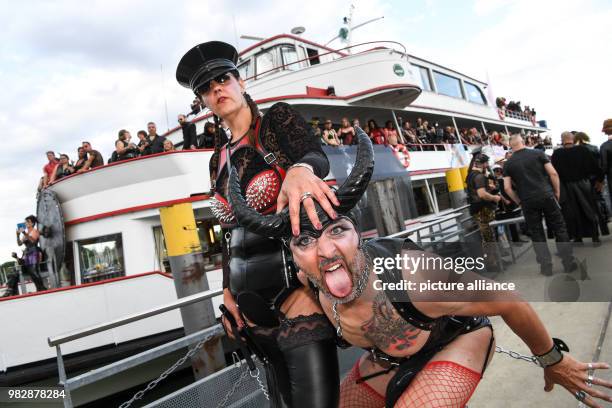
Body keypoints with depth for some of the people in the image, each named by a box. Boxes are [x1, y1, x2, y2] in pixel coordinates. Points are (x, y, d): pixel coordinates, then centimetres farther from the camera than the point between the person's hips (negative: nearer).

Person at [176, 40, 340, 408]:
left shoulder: (278, 119, 1)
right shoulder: (219, 160, 15)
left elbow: (317, 154, -19)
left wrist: (299, 169, -42)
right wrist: (228, 290, 12)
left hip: (297, 284, -5)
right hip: (252, 300, 5)